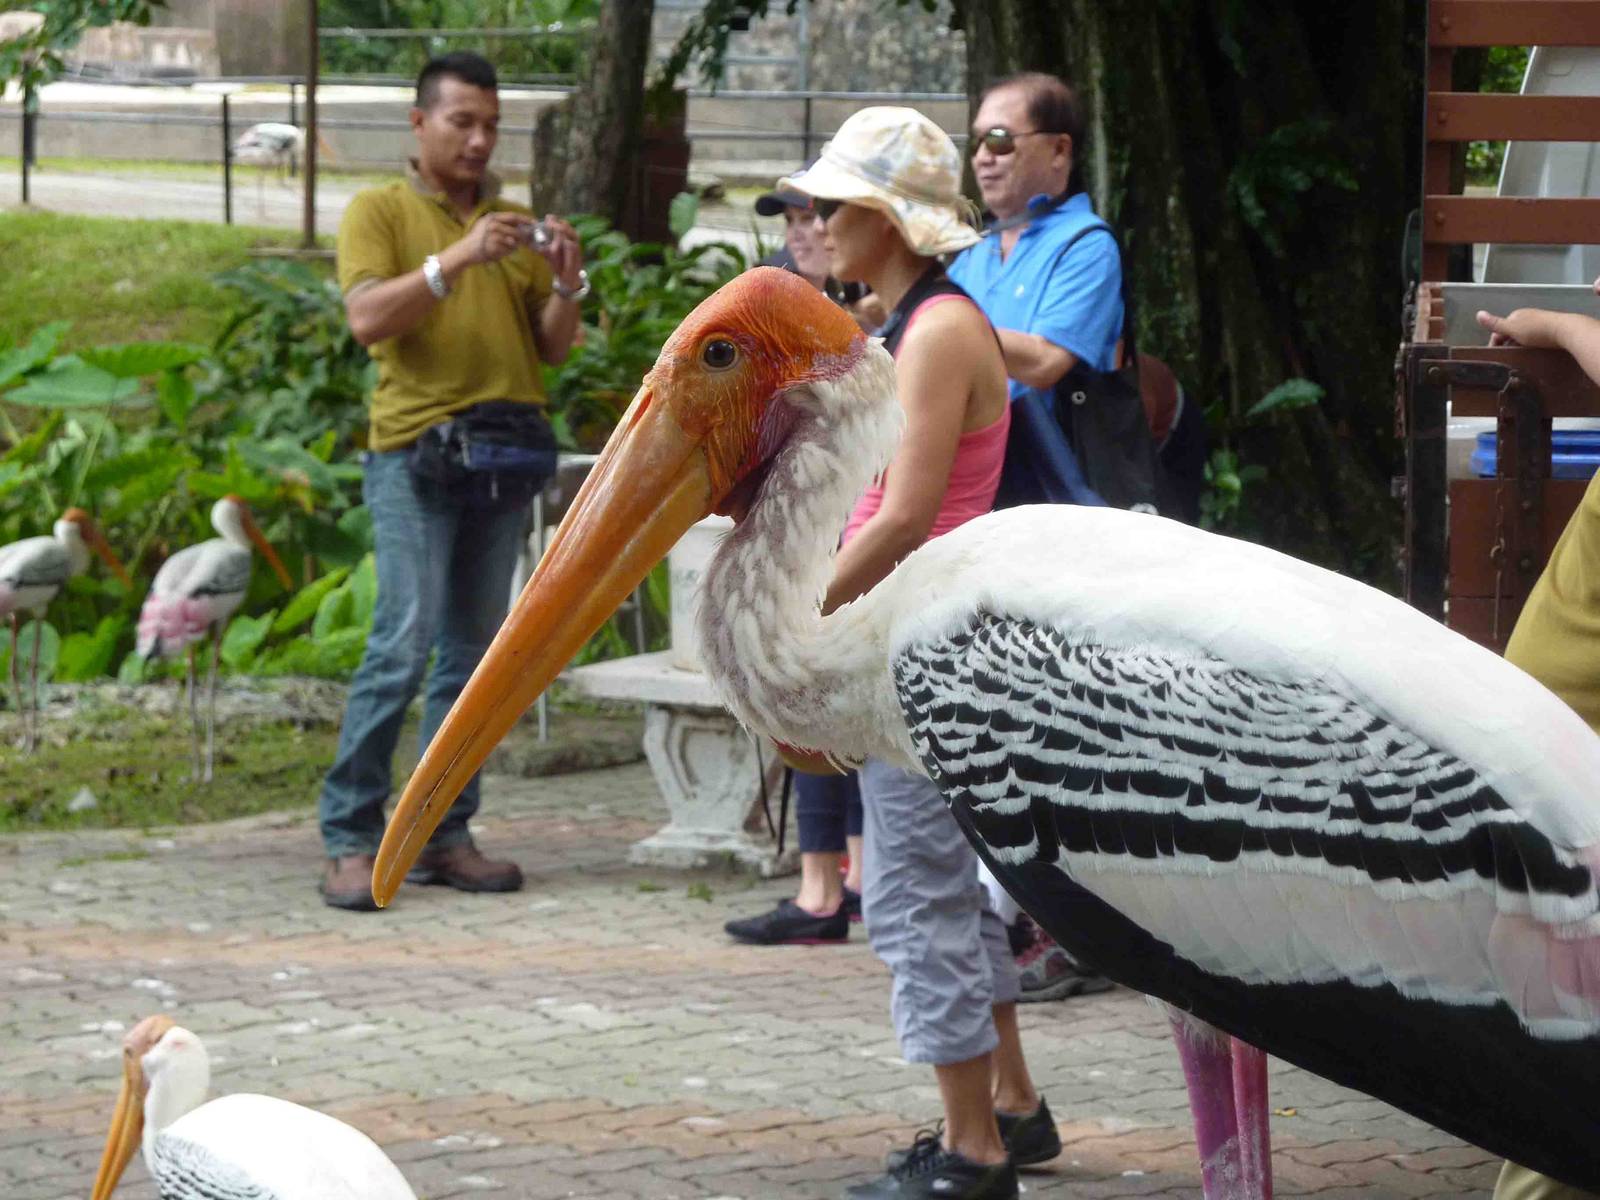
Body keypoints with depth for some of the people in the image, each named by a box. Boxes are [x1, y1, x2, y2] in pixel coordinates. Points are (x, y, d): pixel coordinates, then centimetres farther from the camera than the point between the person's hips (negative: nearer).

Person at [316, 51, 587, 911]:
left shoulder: (515, 222, 17)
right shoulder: (379, 211, 4)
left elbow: (553, 348, 13)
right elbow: (366, 318, -11)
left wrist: (566, 284, -7)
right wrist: (457, 258, -21)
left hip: (506, 451, 5)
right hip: (416, 448, -5)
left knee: (474, 649, 5)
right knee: (405, 642, -13)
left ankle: (443, 835, 9)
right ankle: (350, 838, -9)